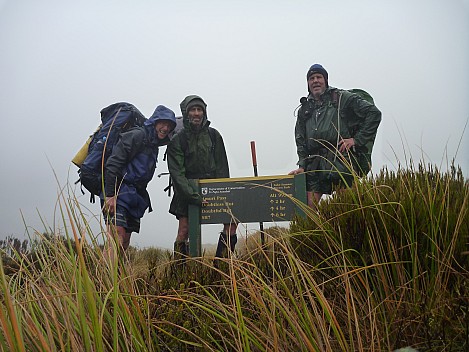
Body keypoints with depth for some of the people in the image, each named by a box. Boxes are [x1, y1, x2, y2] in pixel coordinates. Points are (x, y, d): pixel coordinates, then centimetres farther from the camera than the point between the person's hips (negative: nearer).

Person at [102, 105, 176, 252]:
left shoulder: (154, 144, 21)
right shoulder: (137, 135, -8)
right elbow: (113, 164, -16)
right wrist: (110, 195, -21)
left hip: (134, 199, 9)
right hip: (118, 195, -9)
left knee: (125, 243, 8)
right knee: (117, 237, -20)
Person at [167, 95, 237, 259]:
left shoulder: (214, 135, 5)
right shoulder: (177, 140, -5)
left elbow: (222, 166, 6)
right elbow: (177, 174, -12)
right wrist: (194, 197, -22)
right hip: (187, 192, -3)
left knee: (231, 221, -6)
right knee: (184, 231, -8)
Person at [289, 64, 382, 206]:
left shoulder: (342, 98, 6)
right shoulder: (304, 109, 20)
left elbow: (374, 113, 2)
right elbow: (300, 140, 20)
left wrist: (357, 139, -4)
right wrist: (302, 165, 10)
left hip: (342, 159, -4)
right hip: (316, 164, 5)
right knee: (308, 206, 0)